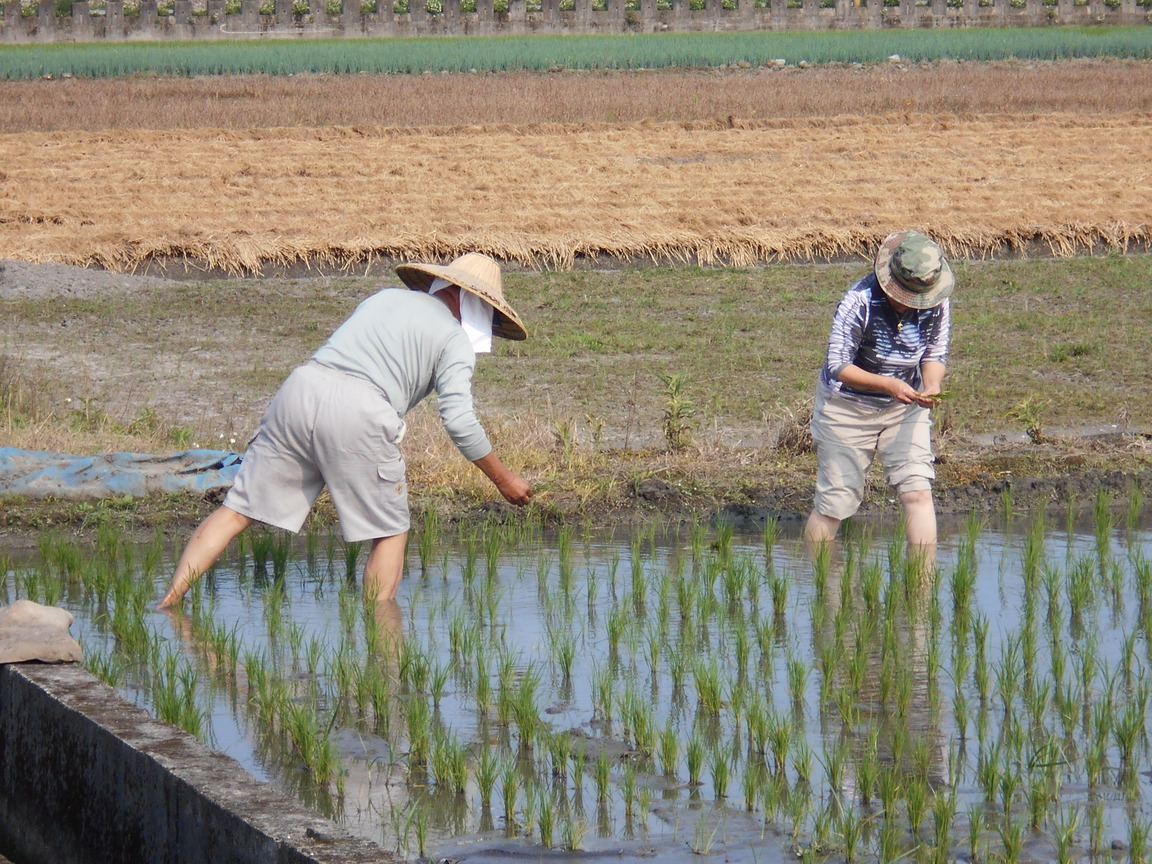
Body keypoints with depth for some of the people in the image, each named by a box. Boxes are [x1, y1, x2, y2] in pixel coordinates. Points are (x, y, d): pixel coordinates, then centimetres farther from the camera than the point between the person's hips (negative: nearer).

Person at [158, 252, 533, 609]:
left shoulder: (386, 298, 28)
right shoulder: (455, 339, 9)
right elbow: (459, 421, 0)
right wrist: (504, 479, 10)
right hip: (358, 412, -5)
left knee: (237, 510, 7)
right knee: (391, 534, 10)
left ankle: (168, 602, -1)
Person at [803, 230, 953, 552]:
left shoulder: (937, 305, -14)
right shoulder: (860, 302, -27)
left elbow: (934, 355, -2)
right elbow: (837, 366, -25)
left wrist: (932, 385, -26)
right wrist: (889, 385, -38)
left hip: (905, 408, 3)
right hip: (848, 408, -3)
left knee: (917, 491, -11)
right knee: (835, 501, 3)